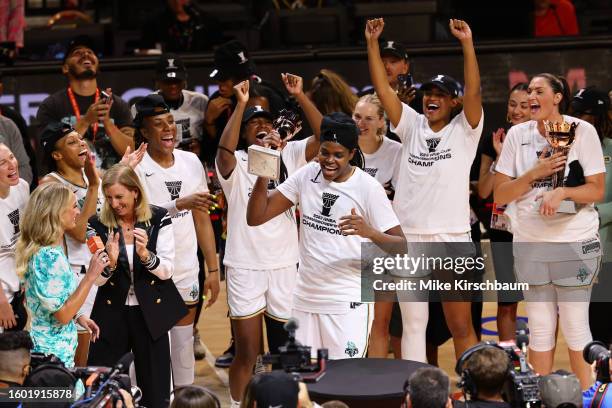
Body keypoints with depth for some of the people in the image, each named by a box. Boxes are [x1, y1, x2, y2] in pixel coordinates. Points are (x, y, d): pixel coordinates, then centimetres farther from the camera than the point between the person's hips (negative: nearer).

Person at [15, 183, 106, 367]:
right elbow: (62, 315, -22)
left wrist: (78, 316, 11)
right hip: (53, 351, -9)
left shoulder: (44, 250, 7)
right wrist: (91, 276, -21)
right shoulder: (49, 257, -22)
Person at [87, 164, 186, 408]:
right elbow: (98, 279, -3)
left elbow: (167, 271, -7)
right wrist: (110, 262, -25)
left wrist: (145, 254, -26)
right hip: (112, 313, 1)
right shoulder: (98, 224, -4)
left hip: (151, 312, -1)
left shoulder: (158, 219, -6)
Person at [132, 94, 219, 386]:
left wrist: (213, 269, 8)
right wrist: (180, 204, -30)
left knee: (184, 345, 11)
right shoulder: (136, 167, -10)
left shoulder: (191, 162, 6)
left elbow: (202, 219, 11)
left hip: (186, 271, 5)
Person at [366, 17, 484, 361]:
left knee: (461, 326, 1)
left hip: (452, 241, -3)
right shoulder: (412, 126, 10)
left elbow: (474, 92, -15)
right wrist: (372, 43, -4)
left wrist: (468, 44, -23)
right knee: (413, 325, 8)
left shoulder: (464, 130, 1)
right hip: (408, 239, 3)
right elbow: (383, 89, 4)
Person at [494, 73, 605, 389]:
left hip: (575, 242, -3)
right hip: (530, 244, 3)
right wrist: (535, 173, -12)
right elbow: (500, 196, 3)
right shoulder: (518, 135, 2)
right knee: (540, 328, 9)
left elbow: (597, 190, -4)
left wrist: (562, 192, -21)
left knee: (575, 326, 0)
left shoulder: (583, 131, -4)